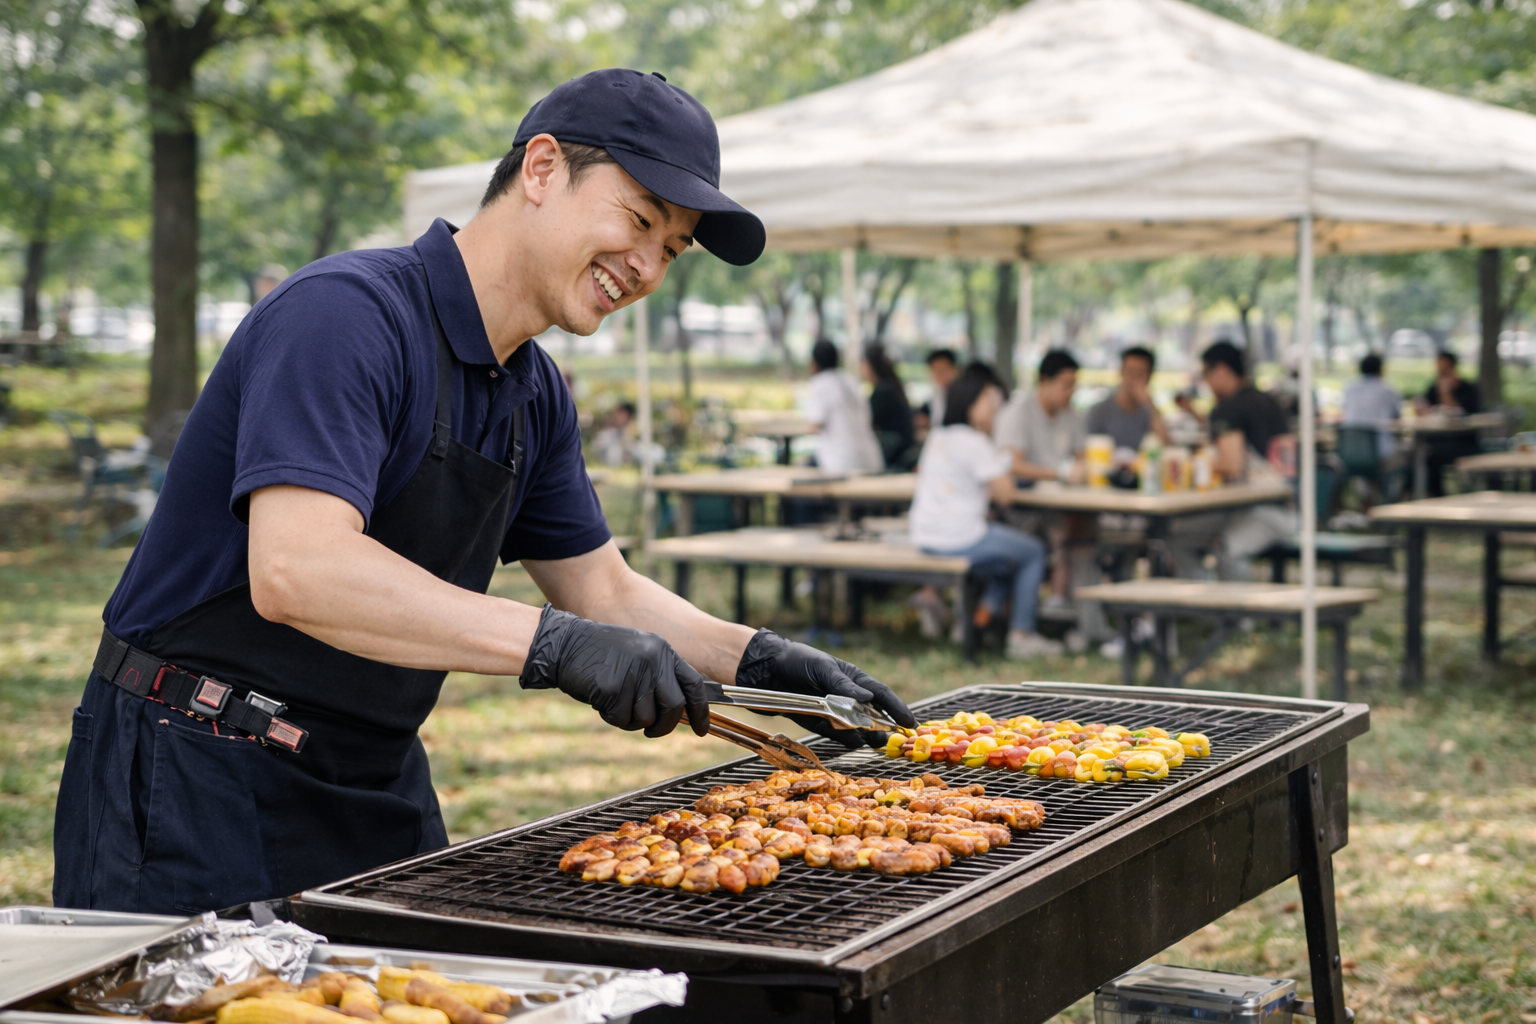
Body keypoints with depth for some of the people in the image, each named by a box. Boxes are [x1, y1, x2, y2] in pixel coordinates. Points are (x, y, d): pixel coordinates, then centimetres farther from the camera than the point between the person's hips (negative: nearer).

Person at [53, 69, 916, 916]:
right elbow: (295, 569, -34)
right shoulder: (348, 314, -21)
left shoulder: (536, 395, 8)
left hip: (377, 787, 8)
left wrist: (757, 659, 1)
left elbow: (603, 590, 17)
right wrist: (554, 645, -38)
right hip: (199, 779, -8)